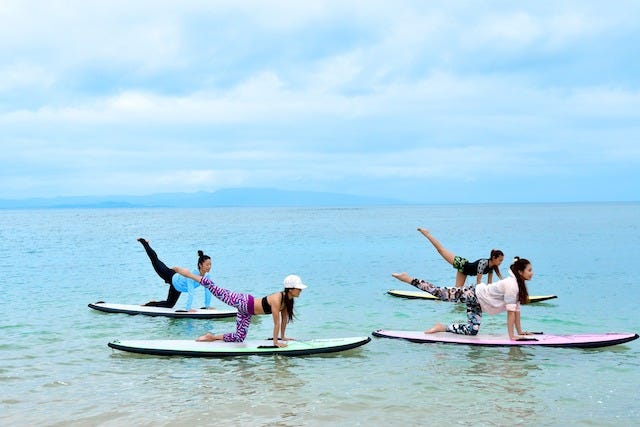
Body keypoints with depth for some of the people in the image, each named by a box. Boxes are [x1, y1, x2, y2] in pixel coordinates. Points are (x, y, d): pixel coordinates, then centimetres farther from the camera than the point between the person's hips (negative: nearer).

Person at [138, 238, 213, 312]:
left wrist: (207, 306, -13)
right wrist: (188, 308, -53)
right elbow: (191, 292, -49)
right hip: (173, 278, -5)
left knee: (169, 305, 16)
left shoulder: (206, 276, -25)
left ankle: (149, 304, 43)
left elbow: (207, 291, -13)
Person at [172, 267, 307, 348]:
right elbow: (277, 323, -28)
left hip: (246, 310, 8)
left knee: (239, 337, 9)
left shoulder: (287, 299, -3)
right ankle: (189, 274, 4)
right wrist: (275, 342, -23)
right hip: (243, 302, -8)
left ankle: (212, 337, 22)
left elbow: (284, 318, 10)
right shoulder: (277, 300, -30)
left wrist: (282, 336, 15)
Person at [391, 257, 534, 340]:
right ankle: (409, 279, 2)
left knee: (472, 330, 1)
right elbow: (511, 311, -26)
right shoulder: (511, 285, -26)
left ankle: (442, 328, 12)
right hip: (473, 294, -9)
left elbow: (517, 308, 9)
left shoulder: (519, 284, 3)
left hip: (477, 302, 9)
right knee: (439, 292, -7)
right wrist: (511, 336, -23)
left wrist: (519, 331, 8)